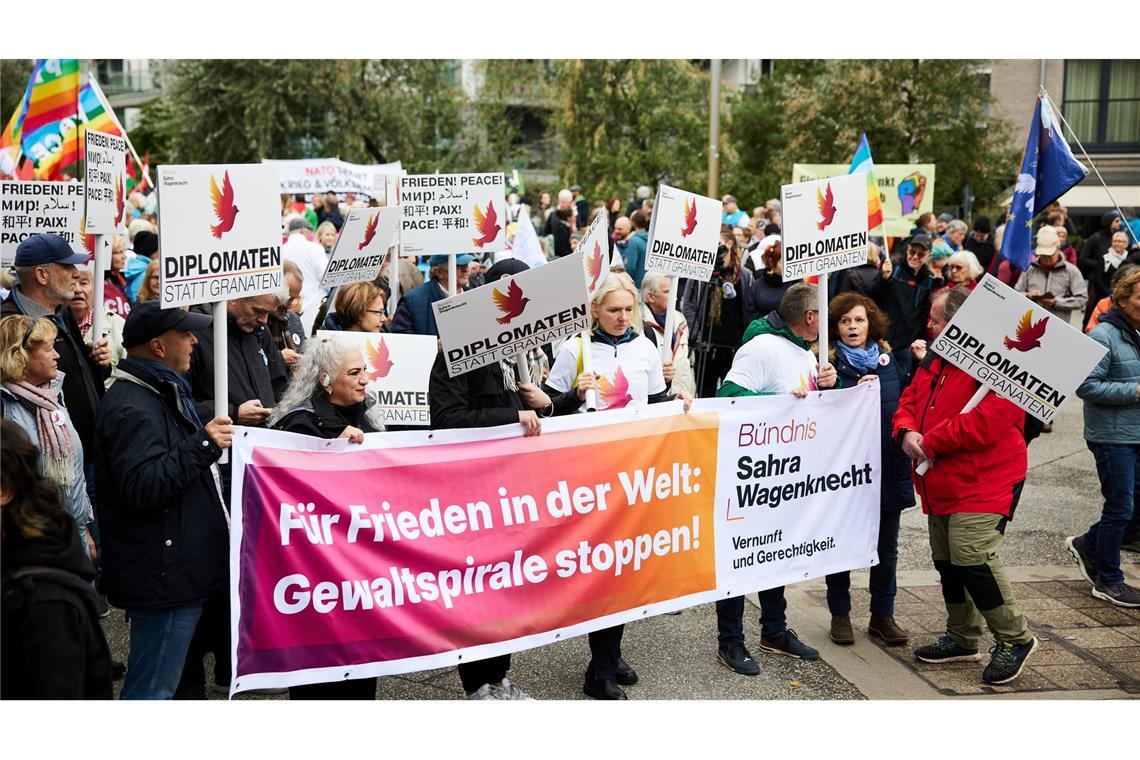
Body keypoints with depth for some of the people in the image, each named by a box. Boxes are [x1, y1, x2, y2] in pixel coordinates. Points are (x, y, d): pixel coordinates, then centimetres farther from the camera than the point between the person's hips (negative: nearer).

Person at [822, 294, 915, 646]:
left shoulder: (888, 360, 7)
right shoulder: (829, 363, -5)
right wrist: (854, 392, -23)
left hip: (887, 468, 4)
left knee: (886, 547, 11)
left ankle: (883, 615, 24)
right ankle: (840, 614, 22)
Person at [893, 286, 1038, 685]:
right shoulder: (936, 360, 13)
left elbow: (988, 422, -27)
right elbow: (910, 401, 17)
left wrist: (930, 442, -18)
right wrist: (906, 431, -7)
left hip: (983, 484, -9)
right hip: (941, 484, 10)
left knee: (971, 556, -18)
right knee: (947, 560, 15)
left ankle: (1014, 640, -1)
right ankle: (962, 638, 30)